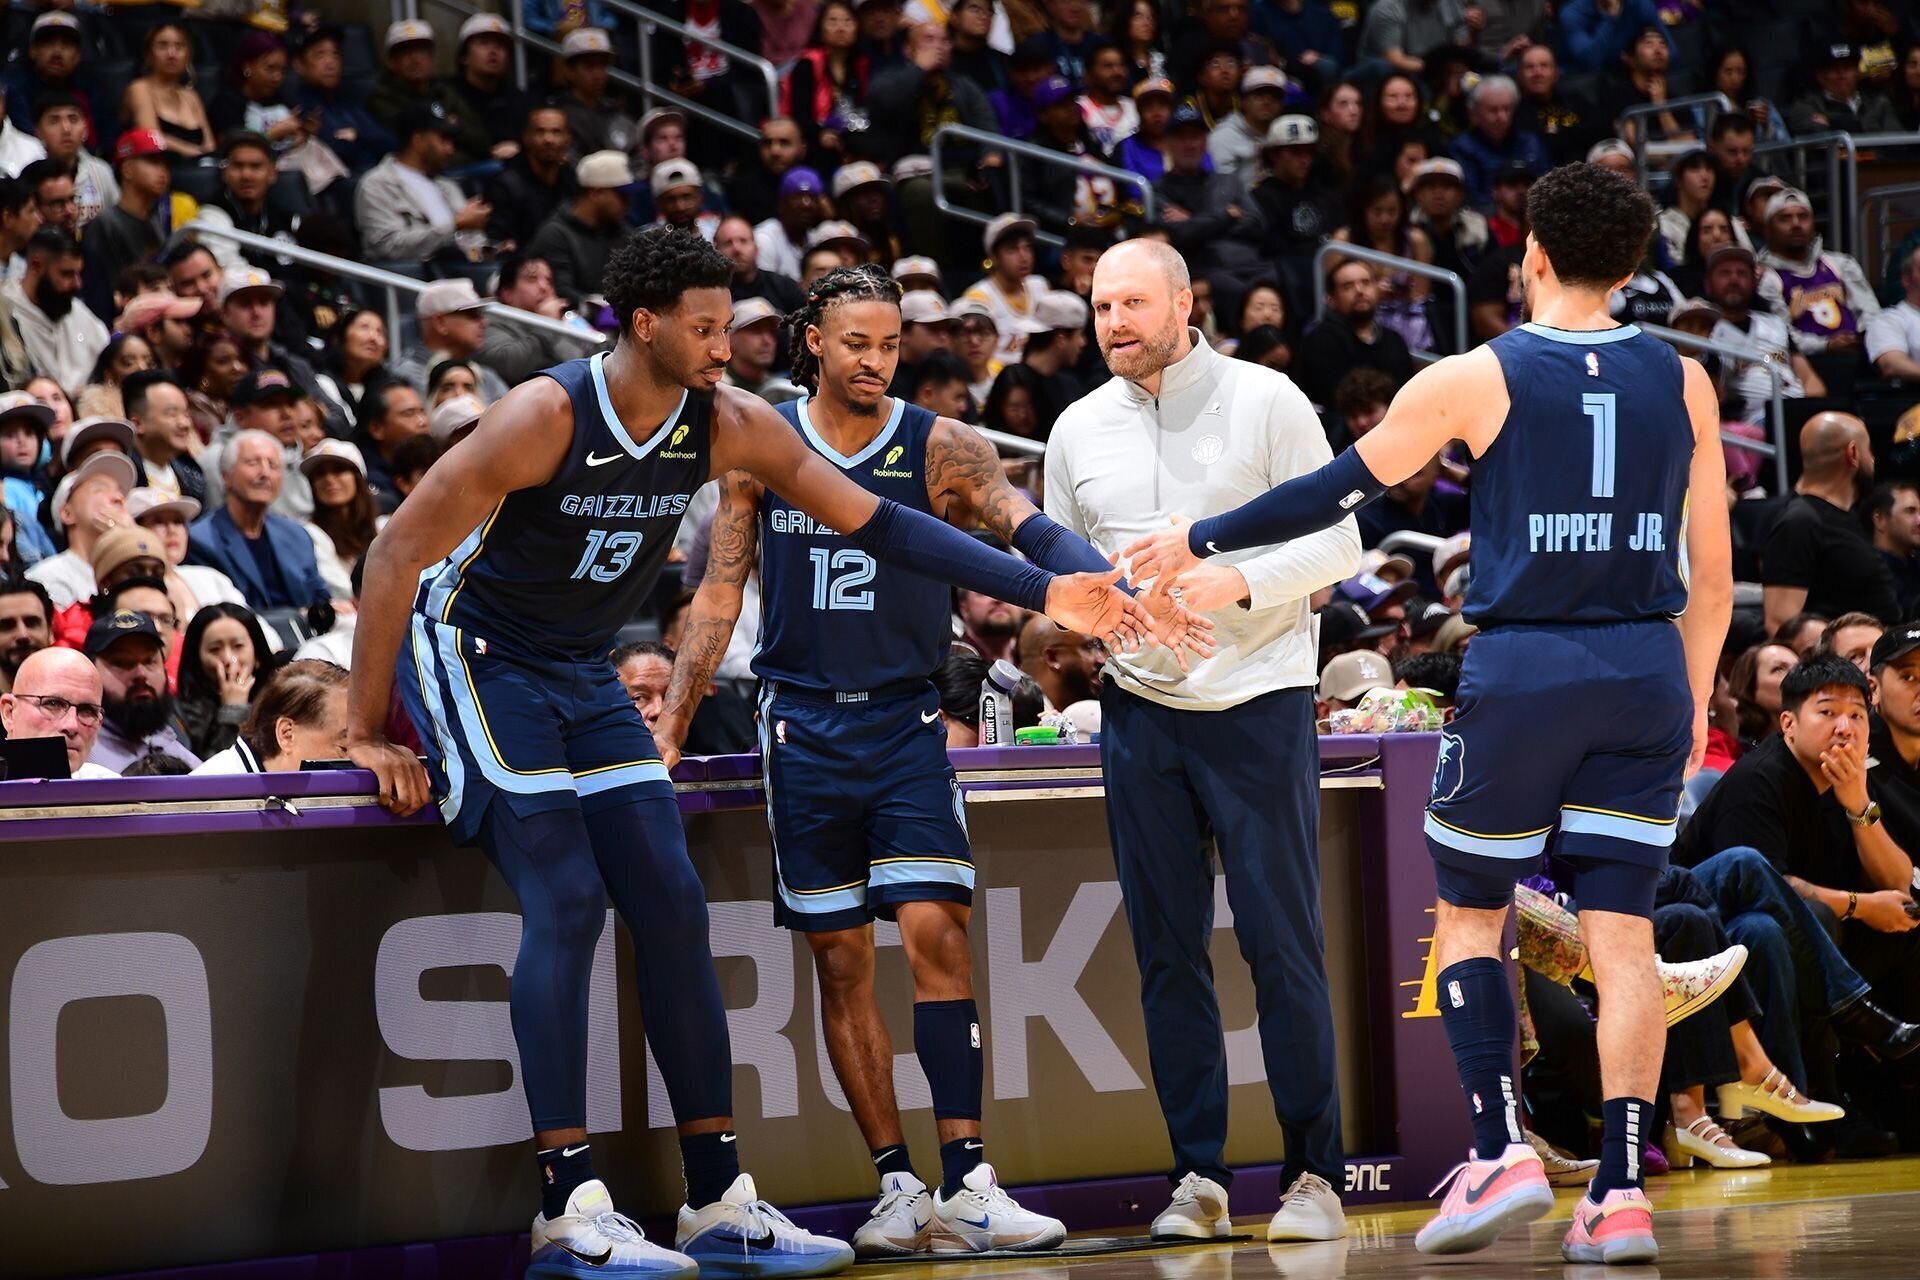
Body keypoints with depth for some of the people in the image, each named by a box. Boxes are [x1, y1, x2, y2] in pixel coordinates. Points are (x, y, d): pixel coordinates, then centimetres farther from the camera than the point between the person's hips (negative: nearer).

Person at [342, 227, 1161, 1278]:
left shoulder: (727, 426, -9)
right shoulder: (547, 415, -26)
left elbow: (875, 522, -3)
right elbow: (396, 553, -23)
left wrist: (1044, 593, -8)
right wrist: (367, 733, -21)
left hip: (586, 677, 7)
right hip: (474, 656, -6)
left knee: (670, 906, 0)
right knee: (565, 902, -19)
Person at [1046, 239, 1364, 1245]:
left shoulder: (1264, 401, -3)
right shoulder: (1079, 430, 10)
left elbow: (1335, 543, -5)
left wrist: (1239, 583, -20)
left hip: (1258, 702, -4)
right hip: (1141, 709, 4)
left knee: (1282, 942, -6)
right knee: (1166, 950, 3)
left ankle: (1314, 1172, 0)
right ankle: (1198, 1175, 9)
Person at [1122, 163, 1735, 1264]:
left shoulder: (1476, 379, -3)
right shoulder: (1682, 382, 7)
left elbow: (1337, 491, 3)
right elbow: (1713, 571, 11)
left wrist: (1199, 543, 15)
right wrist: (1694, 707, 22)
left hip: (1523, 667, -3)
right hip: (1647, 672, 3)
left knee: (1470, 910, 12)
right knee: (1623, 934, 2)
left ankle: (1501, 1149, -2)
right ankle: (1622, 1195, -4)